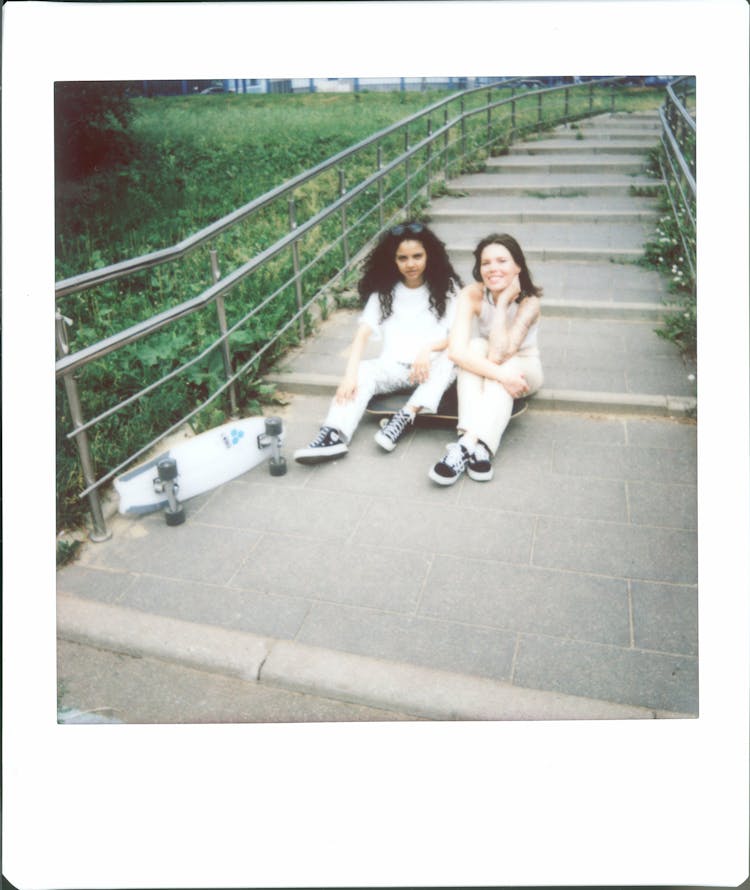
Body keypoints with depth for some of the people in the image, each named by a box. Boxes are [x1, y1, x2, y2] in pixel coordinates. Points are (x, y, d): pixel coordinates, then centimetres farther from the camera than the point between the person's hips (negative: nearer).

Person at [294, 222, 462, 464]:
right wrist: (350, 374, -22)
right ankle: (335, 435, -45)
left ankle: (404, 417, -39)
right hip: (393, 367, 2)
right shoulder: (383, 291, 6)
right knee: (362, 371, -27)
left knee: (448, 356, -33)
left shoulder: (445, 288, 3)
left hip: (431, 368, -1)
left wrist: (428, 348, -27)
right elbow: (362, 334, -5)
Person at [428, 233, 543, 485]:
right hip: (482, 372, 2)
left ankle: (467, 444, -45)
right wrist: (500, 374, -44)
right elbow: (456, 350, -34)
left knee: (504, 362, -35)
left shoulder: (529, 301, -24)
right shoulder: (472, 294, -20)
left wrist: (503, 301, -32)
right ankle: (479, 447, -46)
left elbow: (499, 355, -36)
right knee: (476, 346, -32)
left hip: (523, 369, -1)